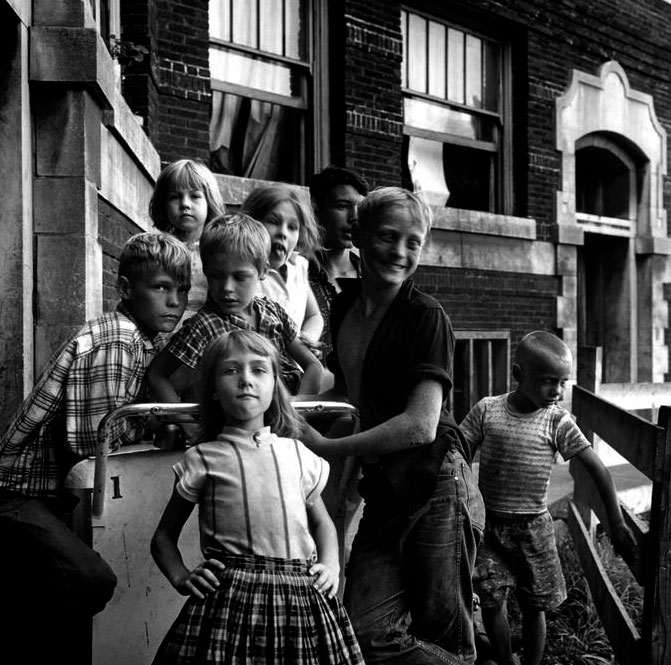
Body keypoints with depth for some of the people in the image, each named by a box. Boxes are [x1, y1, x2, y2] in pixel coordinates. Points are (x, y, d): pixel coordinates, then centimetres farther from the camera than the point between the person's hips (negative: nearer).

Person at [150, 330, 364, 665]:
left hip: (302, 595, 3)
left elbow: (322, 522, 27)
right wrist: (181, 577, -4)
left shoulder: (297, 454, 13)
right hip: (230, 598, -2)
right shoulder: (203, 459, 6)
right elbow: (164, 536, 14)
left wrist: (330, 565, 8)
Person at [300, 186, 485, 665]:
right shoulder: (344, 307, 12)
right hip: (383, 491, 6)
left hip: (436, 485, -6)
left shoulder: (426, 316, -9)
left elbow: (420, 425, -17)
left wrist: (326, 447, -12)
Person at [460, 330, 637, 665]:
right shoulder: (486, 410, -8)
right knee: (490, 603, 3)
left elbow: (597, 469, -7)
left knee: (534, 607, 9)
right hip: (489, 525, 0)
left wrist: (617, 523, -9)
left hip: (533, 527, 0)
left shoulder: (558, 422, -9)